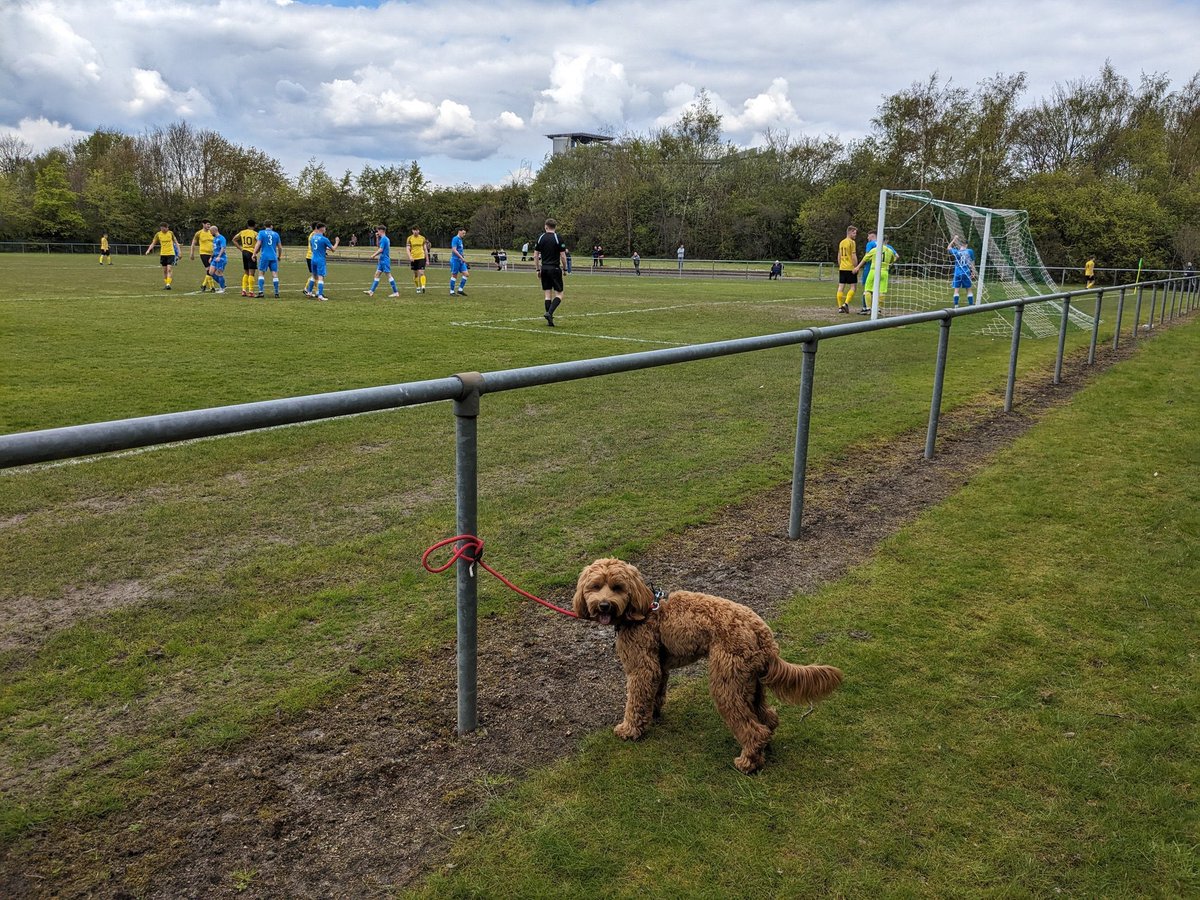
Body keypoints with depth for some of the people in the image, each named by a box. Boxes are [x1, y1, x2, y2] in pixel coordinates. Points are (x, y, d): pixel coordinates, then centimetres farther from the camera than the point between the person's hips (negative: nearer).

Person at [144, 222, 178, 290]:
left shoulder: (171, 233, -2)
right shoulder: (158, 234, 0)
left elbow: (175, 242, 8)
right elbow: (153, 243, 6)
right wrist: (148, 250, -8)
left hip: (170, 253, -2)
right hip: (163, 254, 2)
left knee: (169, 269, -15)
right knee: (164, 270, 6)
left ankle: (168, 284, -19)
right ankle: (165, 285, 13)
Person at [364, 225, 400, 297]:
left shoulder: (383, 239, -14)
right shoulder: (386, 239, 15)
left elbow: (380, 249, -19)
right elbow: (378, 246, 27)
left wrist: (374, 255, -9)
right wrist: (377, 238, 17)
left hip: (385, 260, -10)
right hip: (382, 260, 10)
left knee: (389, 275, -7)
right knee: (377, 274, 9)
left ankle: (396, 292, -5)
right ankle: (371, 291, 9)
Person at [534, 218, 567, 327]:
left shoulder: (541, 238, 5)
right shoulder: (558, 238, -6)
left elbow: (536, 255, 6)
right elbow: (563, 256, -9)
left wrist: (537, 270, 13)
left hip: (544, 269, 4)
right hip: (555, 268, -4)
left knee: (548, 294, 9)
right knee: (559, 294, 2)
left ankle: (549, 320, 7)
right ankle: (549, 313, -19)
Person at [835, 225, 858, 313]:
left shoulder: (841, 242, 13)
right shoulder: (852, 242, -9)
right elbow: (854, 256, -14)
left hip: (842, 268, 7)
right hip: (850, 268, -7)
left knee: (841, 287, 6)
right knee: (853, 286, 0)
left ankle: (840, 307, 4)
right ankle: (846, 303, -15)